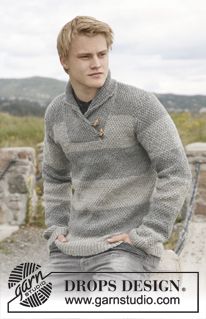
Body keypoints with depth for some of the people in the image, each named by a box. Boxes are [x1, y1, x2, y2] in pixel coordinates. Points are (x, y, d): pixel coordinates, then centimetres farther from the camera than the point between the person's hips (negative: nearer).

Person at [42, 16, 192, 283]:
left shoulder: (140, 103, -14)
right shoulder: (56, 112, 4)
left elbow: (176, 173, -16)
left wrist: (145, 237, -17)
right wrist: (57, 230, 7)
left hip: (126, 250, -6)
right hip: (74, 248, 6)